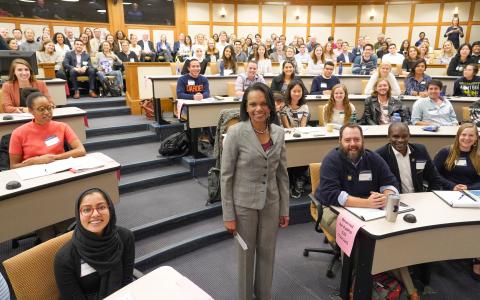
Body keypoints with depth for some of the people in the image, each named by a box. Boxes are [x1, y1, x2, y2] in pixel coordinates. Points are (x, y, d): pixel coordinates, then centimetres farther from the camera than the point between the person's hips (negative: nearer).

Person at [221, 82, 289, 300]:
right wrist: (228, 215, -11)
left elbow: (282, 174, 5)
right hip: (244, 204, -4)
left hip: (271, 203, 4)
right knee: (246, 253, 14)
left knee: (267, 252, 17)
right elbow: (226, 176, -12)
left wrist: (284, 209, 7)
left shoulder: (279, 132, -2)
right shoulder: (236, 133, -15)